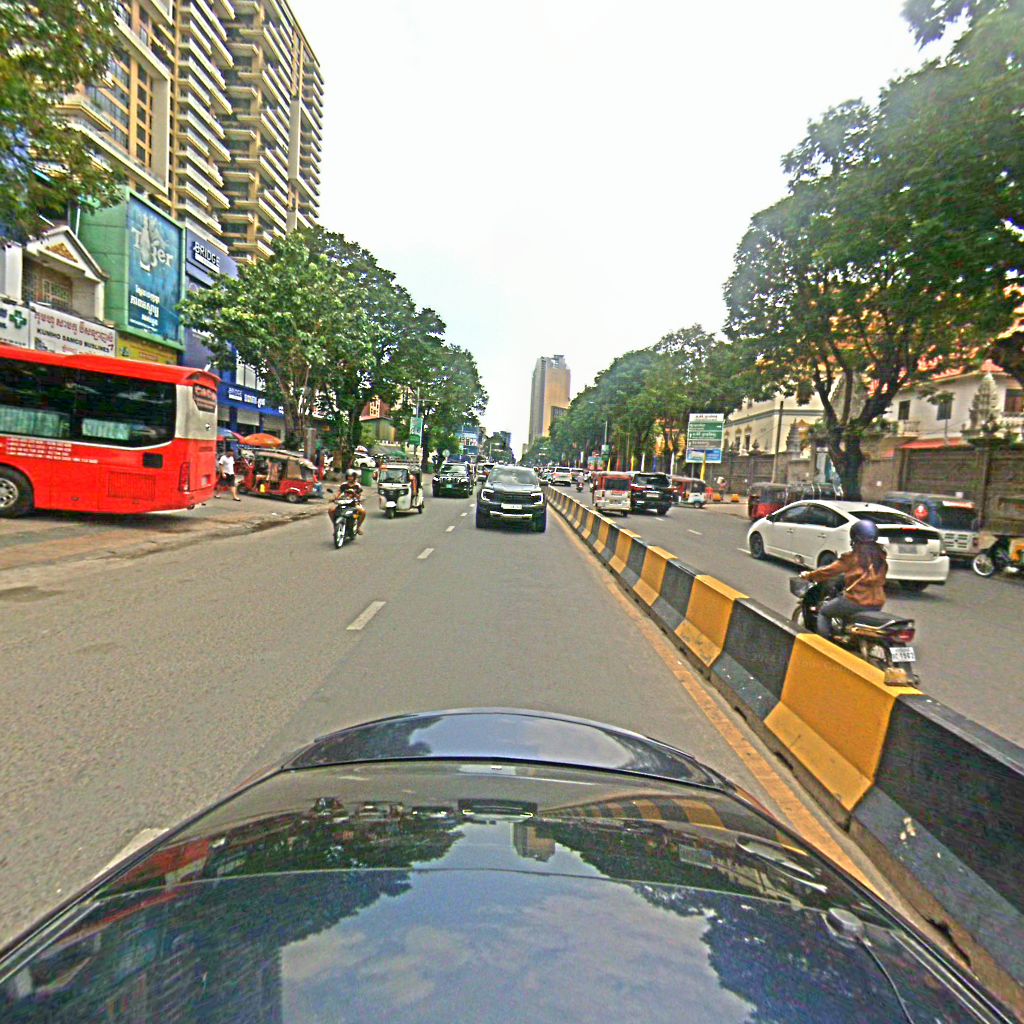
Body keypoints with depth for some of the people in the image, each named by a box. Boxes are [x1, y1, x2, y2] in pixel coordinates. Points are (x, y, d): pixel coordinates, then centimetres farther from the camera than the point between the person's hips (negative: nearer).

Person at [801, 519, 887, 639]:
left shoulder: (853, 556, -11)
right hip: (877, 604, 7)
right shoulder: (880, 555, 6)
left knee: (823, 612, 12)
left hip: (856, 601, -7)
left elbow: (830, 571, -5)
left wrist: (809, 576, 9)